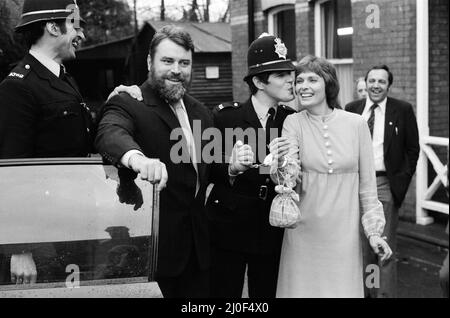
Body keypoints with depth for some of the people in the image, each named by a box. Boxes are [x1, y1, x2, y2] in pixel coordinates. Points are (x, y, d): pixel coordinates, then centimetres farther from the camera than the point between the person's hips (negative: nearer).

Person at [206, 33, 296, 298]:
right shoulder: (226, 115, -7)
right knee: (225, 293, 3)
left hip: (273, 233, 3)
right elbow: (210, 172, -4)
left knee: (267, 292, 10)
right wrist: (232, 168, -25)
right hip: (229, 228, -3)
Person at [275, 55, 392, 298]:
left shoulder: (356, 124, -1)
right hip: (304, 231, 0)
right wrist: (281, 167, -37)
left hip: (344, 232, 0)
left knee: (343, 287, 7)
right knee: (303, 287, 5)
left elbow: (367, 184, 5)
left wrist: (373, 230, 2)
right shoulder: (293, 123, -2)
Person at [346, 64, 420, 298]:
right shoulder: (352, 109, 6)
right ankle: (364, 289, 24)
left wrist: (402, 180, -5)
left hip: (386, 184, -3)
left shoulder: (403, 110, 0)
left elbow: (412, 149, 2)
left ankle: (385, 293, 8)